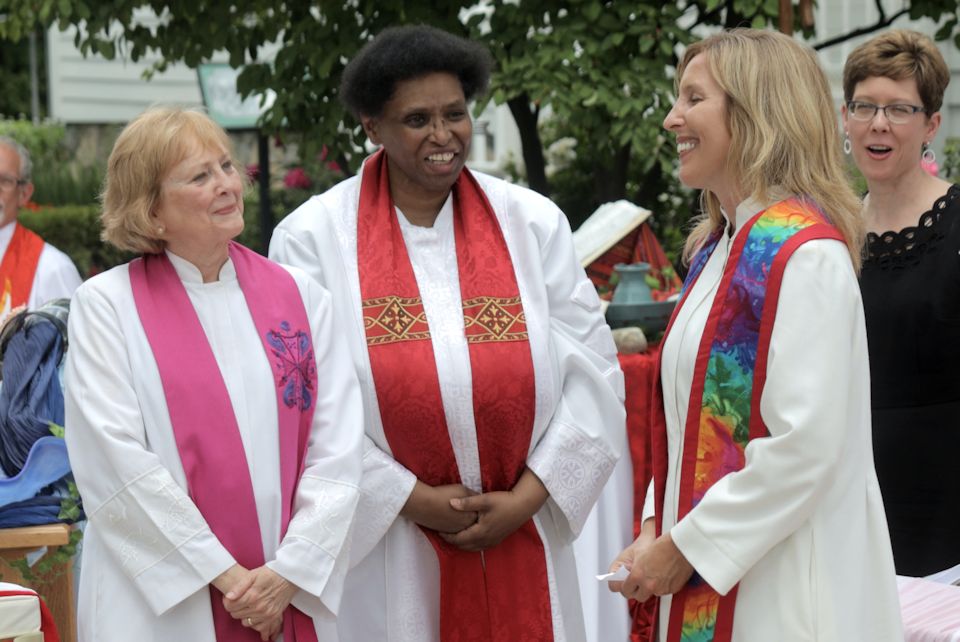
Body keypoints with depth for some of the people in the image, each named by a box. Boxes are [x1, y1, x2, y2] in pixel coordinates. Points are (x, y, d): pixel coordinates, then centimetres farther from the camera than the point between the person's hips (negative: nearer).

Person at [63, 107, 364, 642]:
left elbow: (338, 452, 0)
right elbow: (118, 461, -10)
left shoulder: (301, 296, 6)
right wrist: (224, 574, -12)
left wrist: (289, 573, -11)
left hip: (295, 598, 3)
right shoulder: (106, 305, -2)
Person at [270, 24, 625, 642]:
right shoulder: (313, 237, -3)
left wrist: (526, 497, -9)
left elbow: (591, 373, 0)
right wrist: (414, 500, -11)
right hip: (382, 553, -2)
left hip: (523, 548, 2)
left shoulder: (534, 223, 3)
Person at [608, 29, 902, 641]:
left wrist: (684, 548, -16)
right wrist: (659, 526, 4)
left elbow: (805, 446, -22)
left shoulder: (804, 252, -16)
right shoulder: (715, 248, 10)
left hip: (780, 590, -8)